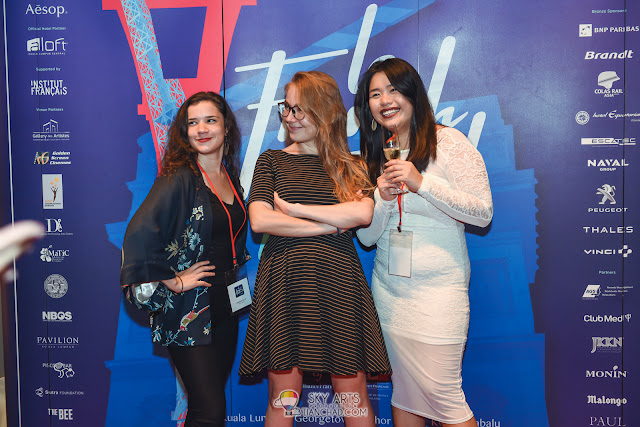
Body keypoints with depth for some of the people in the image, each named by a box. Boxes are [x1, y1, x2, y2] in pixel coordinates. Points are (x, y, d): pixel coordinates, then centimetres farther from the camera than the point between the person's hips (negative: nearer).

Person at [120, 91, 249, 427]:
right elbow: (139, 235, -22)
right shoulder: (179, 178, -12)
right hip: (188, 310, -7)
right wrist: (173, 281, -16)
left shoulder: (231, 177, 9)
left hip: (225, 306, 7)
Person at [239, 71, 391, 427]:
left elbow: (363, 214, -8)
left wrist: (293, 208, -7)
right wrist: (330, 225, -6)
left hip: (339, 284, 1)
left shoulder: (352, 166, 12)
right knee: (282, 396, 6)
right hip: (284, 282, 0)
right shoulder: (272, 161, 10)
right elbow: (259, 221, -5)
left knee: (354, 395, 6)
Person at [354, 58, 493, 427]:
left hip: (438, 286, -5)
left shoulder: (448, 142, -4)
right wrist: (382, 198, -13)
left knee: (442, 393, -3)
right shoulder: (374, 155, 10)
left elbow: (483, 213, -11)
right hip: (388, 286, 5)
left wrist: (422, 183, -19)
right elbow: (366, 236, 7)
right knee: (403, 390, 12)